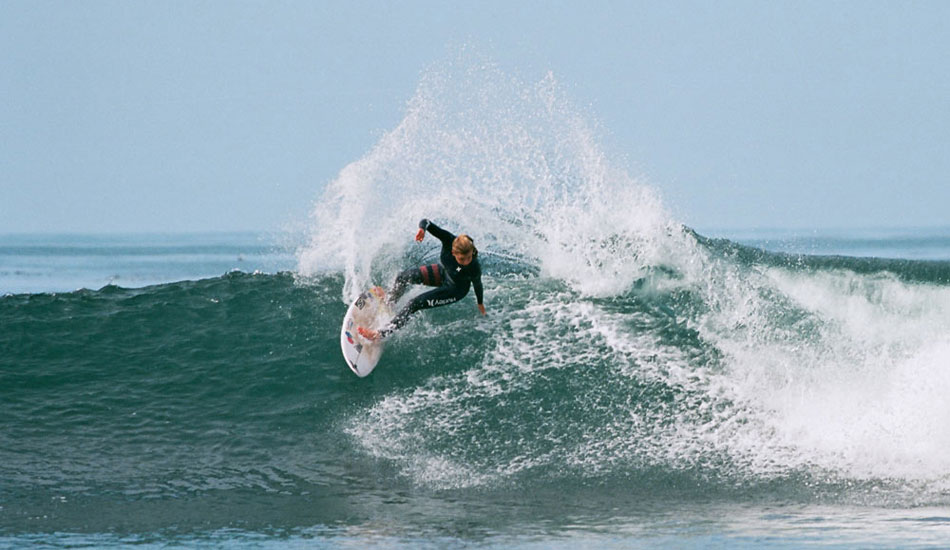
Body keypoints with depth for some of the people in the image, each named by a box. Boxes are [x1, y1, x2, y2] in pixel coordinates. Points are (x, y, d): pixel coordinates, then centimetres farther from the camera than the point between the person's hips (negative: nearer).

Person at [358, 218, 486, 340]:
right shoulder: (449, 241, -34)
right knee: (404, 277, -8)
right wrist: (422, 228, -55)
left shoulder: (474, 268, -39)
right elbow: (426, 222, -30)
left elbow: (477, 285, -16)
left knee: (415, 304, -13)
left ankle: (381, 334, -5)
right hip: (443, 272, 4)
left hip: (455, 289, -4)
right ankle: (389, 303, 23)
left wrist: (480, 303, 3)